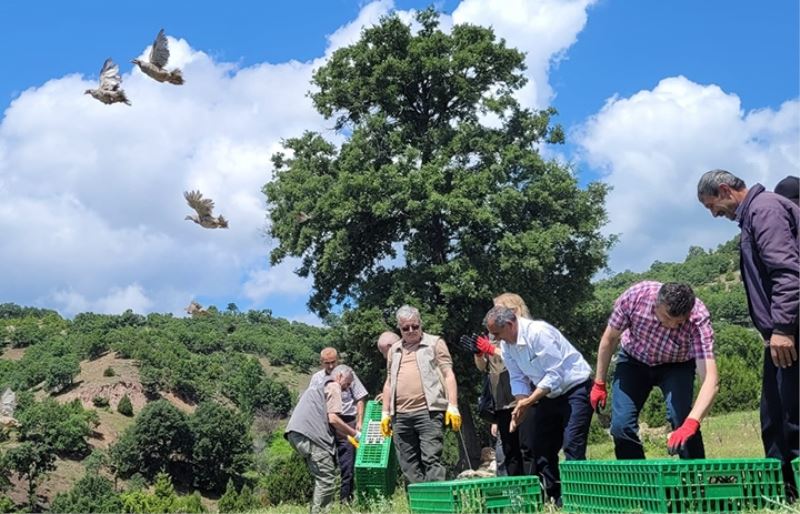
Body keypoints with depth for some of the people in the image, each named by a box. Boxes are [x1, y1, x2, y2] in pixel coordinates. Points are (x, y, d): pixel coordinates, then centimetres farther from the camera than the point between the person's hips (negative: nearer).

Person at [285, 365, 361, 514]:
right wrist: (355, 434, 4)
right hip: (309, 435, -9)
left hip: (295, 434, 9)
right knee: (327, 480, -7)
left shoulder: (319, 385, 32)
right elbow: (333, 419, -7)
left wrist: (348, 437, 28)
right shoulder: (334, 386, 4)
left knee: (322, 479, 16)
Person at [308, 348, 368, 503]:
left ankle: (346, 497, 4)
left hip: (347, 422, -2)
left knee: (347, 464, -3)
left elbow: (360, 399, 5)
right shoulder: (317, 378, 10)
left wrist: (360, 421, -3)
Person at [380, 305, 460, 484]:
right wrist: (385, 413, 16)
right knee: (409, 465, 6)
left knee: (431, 459, -11)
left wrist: (453, 406, -10)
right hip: (400, 415, 5)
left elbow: (448, 375, -1)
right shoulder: (394, 350, 19)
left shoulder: (435, 343, 5)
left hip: (428, 412, -5)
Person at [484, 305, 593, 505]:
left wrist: (528, 401, -27)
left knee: (572, 445, -17)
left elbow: (554, 375, -27)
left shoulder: (538, 332, -26)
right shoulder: (506, 345, -2)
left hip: (574, 389, -8)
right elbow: (517, 378, 2)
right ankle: (553, 499, 15)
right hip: (548, 396, 9)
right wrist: (521, 405, -14)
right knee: (541, 447, 7)